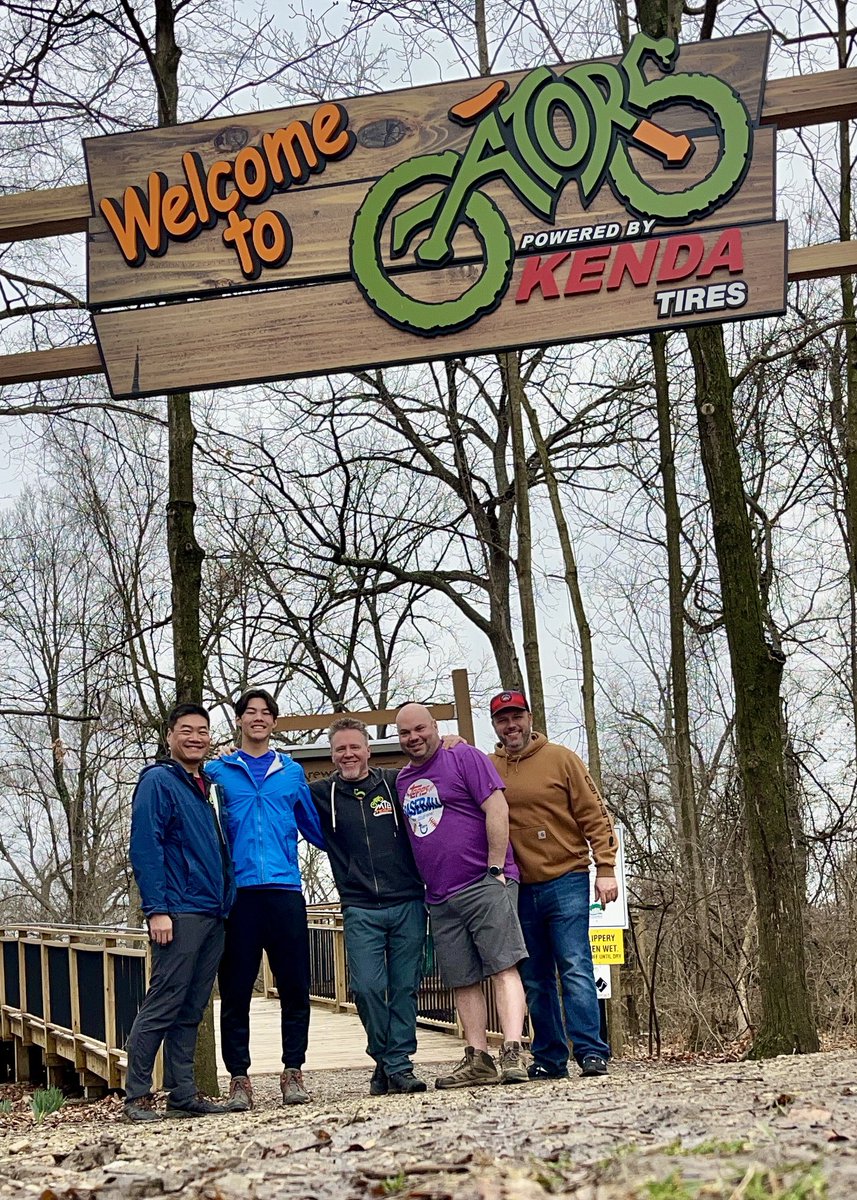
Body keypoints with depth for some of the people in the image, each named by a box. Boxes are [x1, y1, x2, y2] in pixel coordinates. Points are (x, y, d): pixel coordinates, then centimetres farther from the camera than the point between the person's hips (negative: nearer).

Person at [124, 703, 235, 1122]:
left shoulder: (205, 787, 20)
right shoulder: (158, 781, -5)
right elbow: (144, 848, -13)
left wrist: (225, 906, 16)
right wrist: (156, 909, -19)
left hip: (212, 915, 8)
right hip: (179, 914, -8)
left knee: (191, 1011, 9)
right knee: (162, 1006, -7)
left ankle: (183, 1094, 13)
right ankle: (137, 1096, -1)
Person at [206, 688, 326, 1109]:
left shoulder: (292, 771, 17)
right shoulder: (218, 771, 12)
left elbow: (316, 830, 22)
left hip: (284, 889, 1)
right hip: (237, 890, -1)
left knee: (295, 984, 0)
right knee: (236, 989, 0)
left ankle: (292, 1071, 10)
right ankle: (239, 1076, 6)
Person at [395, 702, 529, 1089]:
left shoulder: (465, 758, -2)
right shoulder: (401, 781, 16)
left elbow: (497, 810, -10)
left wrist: (496, 870, -13)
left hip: (484, 886, -7)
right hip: (439, 899, 7)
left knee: (503, 967, -11)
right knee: (463, 981, 7)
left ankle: (513, 1053, -17)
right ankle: (477, 1060, 10)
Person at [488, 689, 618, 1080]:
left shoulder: (560, 758, 1)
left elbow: (594, 816, -1)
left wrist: (605, 869, -7)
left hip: (566, 882, -3)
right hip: (518, 890, 3)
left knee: (575, 969, -9)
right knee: (535, 980, 7)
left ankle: (591, 1052, -8)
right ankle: (549, 1058, 14)